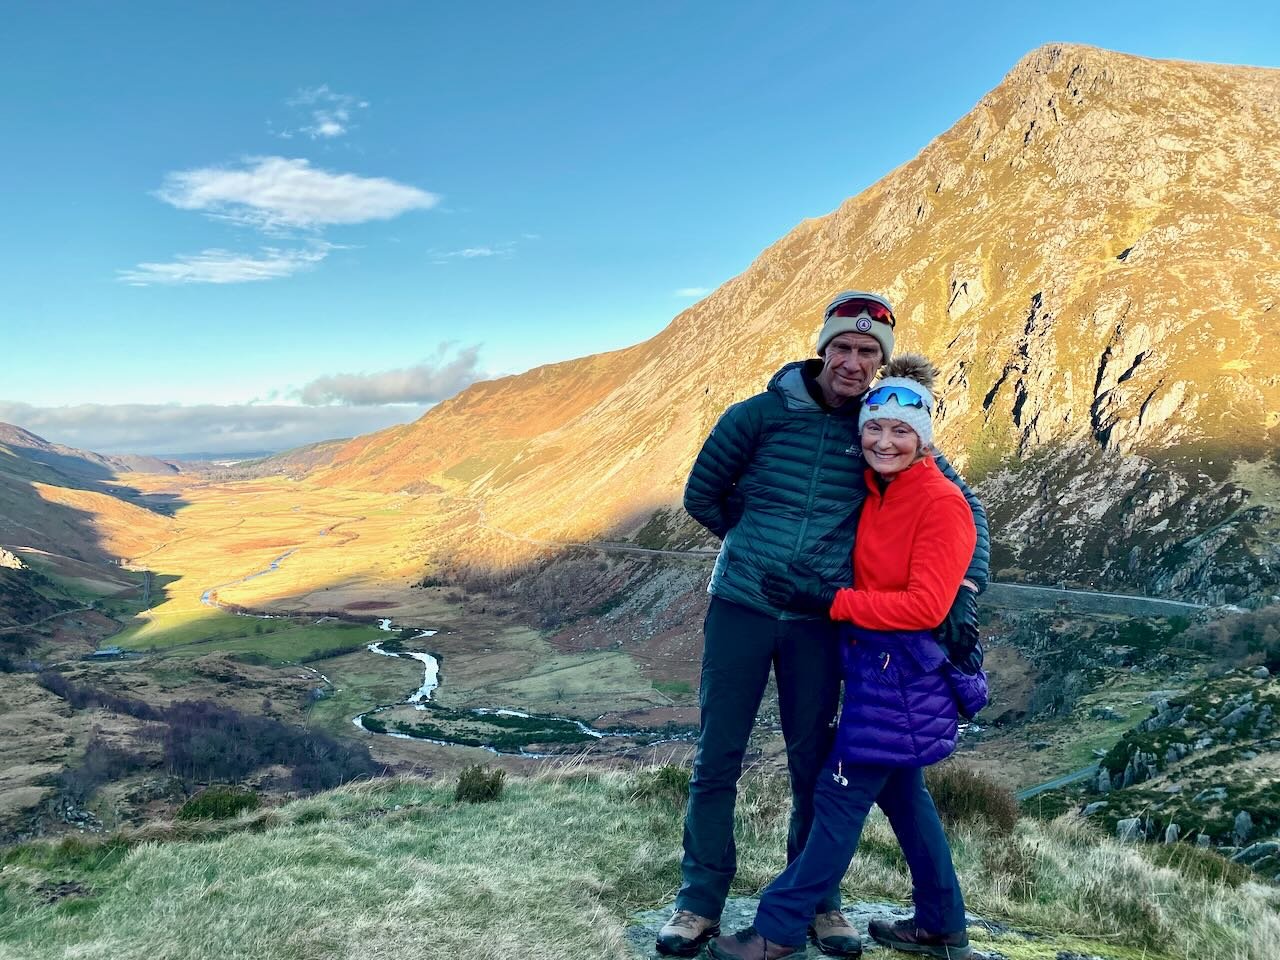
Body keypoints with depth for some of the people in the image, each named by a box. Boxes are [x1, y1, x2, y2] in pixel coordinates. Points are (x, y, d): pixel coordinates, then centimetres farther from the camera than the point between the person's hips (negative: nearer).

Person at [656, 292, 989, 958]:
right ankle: (700, 901, 21)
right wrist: (762, 541, 8)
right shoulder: (760, 414, -5)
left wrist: (966, 589, -5)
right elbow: (702, 494, 6)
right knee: (717, 759, 5)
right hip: (740, 604, -1)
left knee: (813, 764, 12)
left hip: (818, 619, 1)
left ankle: (818, 899, 31)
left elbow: (965, 505, 7)